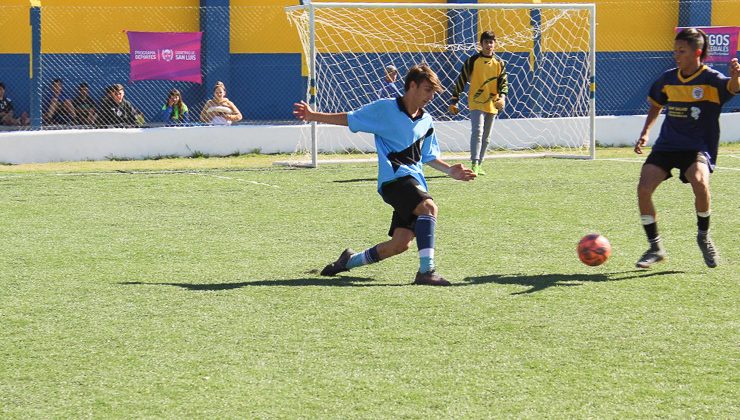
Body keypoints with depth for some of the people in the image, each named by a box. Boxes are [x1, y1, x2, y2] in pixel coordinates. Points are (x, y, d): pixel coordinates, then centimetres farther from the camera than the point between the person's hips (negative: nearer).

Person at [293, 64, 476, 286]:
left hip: (415, 183, 7)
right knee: (429, 207, -32)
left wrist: (450, 170, 10)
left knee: (400, 244, -1)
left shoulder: (426, 121, 17)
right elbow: (349, 119, 7)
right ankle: (426, 271, -36)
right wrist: (314, 116, 0)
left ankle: (350, 260, 24)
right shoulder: (385, 109, 0)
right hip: (394, 178, -7)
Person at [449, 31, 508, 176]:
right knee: (477, 132, -19)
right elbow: (461, 80, 0)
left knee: (485, 137, 10)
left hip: (492, 105, 4)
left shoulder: (499, 63, 8)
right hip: (476, 103, -4)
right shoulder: (473, 61, -2)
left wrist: (502, 97, -13)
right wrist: (454, 101, -2)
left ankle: (479, 165, 18)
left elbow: (504, 82, 6)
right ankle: (474, 164, -23)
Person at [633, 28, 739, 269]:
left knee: (699, 182, -34)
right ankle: (655, 248, 5)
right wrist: (645, 133, 13)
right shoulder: (668, 79, 6)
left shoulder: (710, 79, -9)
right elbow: (656, 106, 25)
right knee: (643, 188, -13)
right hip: (667, 144, 5)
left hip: (699, 147, -5)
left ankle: (704, 237, -6)